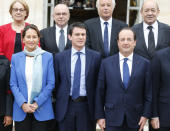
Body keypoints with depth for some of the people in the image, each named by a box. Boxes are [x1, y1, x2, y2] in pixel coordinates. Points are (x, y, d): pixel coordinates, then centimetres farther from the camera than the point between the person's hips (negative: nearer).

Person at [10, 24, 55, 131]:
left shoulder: (48, 57, 2)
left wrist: (37, 103, -9)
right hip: (21, 110, 1)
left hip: (42, 110, -1)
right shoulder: (16, 58, 6)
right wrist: (23, 103, -9)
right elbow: (13, 84, 4)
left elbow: (51, 83, -1)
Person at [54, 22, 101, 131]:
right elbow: (56, 82, 7)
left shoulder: (96, 57, 0)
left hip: (87, 106, -1)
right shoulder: (60, 57, 3)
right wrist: (58, 104, 5)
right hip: (66, 106, 1)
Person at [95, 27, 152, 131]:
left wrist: (146, 115, -3)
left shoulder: (144, 63, 2)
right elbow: (100, 92, 4)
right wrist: (100, 116, 2)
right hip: (112, 118, 0)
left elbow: (148, 92, 3)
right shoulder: (106, 63, 3)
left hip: (135, 119, 0)